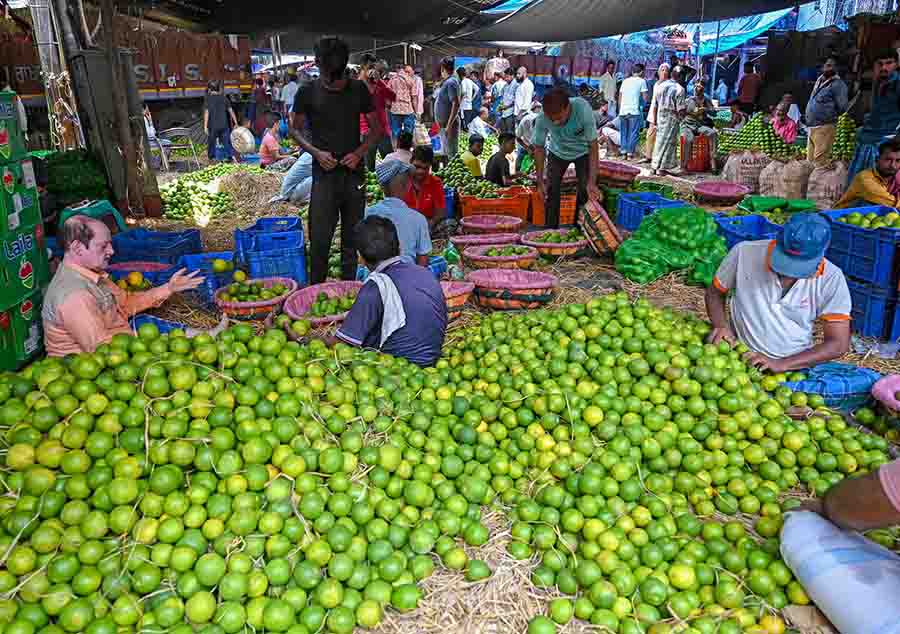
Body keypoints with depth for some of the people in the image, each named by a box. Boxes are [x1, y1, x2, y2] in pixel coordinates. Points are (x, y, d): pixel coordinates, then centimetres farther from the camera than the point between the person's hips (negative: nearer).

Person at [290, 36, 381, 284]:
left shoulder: (359, 89, 3)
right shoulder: (307, 93, -1)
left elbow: (376, 127, 9)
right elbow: (295, 129, 8)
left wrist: (359, 152, -8)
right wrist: (316, 152, -9)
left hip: (354, 172, 2)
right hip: (324, 173, -2)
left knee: (351, 237, 9)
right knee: (320, 238, -5)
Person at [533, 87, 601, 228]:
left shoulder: (583, 109, -38)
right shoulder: (542, 118, -32)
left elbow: (593, 146, -32)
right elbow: (539, 148, -16)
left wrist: (592, 182, -37)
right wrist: (540, 182, -18)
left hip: (582, 152, -1)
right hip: (558, 152, 2)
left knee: (586, 192, -11)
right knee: (550, 191, -5)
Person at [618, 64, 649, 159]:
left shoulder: (625, 81, 15)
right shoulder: (642, 81, 1)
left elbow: (620, 97, 16)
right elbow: (645, 98, -4)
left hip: (623, 111, 5)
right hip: (634, 111, -5)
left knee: (624, 133, 13)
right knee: (633, 133, 1)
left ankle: (624, 152, 12)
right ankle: (630, 153, -1)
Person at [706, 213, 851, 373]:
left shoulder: (831, 279, -9)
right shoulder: (744, 253, -9)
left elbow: (838, 344, -8)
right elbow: (715, 292, 8)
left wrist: (782, 364, -19)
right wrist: (721, 326, -11)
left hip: (796, 367, 1)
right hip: (742, 359, -1)